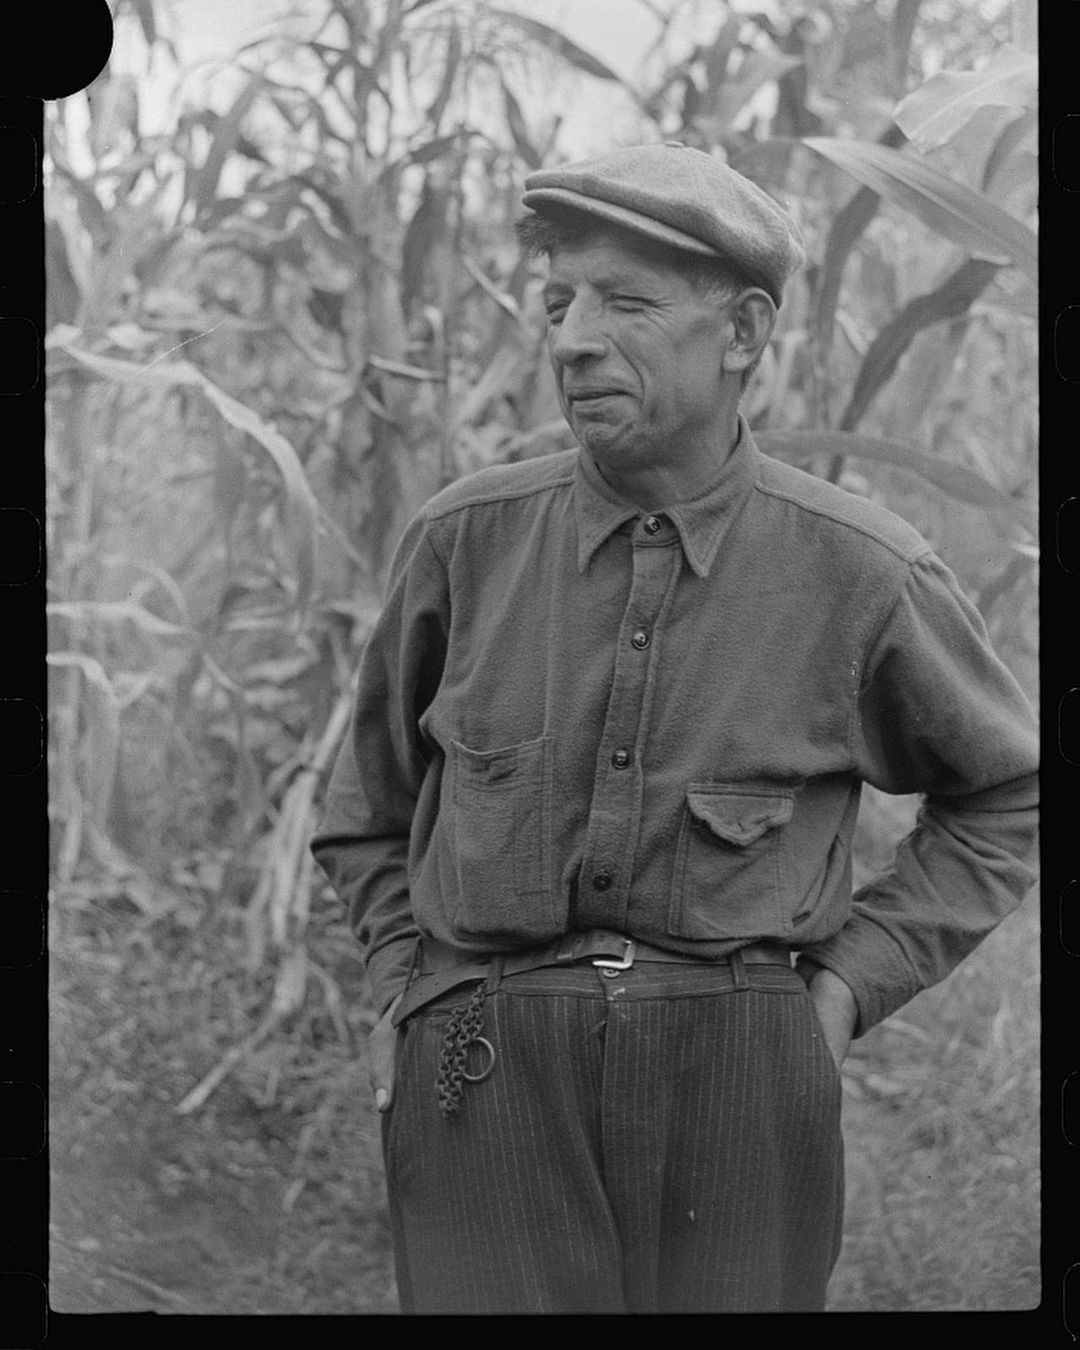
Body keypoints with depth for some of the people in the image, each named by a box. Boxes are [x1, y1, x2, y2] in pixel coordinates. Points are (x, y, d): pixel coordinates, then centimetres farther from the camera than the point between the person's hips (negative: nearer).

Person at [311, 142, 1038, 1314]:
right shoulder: (466, 538, -1)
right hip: (485, 1073, 0)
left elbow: (1002, 799, 12)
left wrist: (846, 986, 2)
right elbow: (376, 787, 17)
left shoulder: (863, 574, -5)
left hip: (738, 1077, 0)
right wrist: (404, 983, 7)